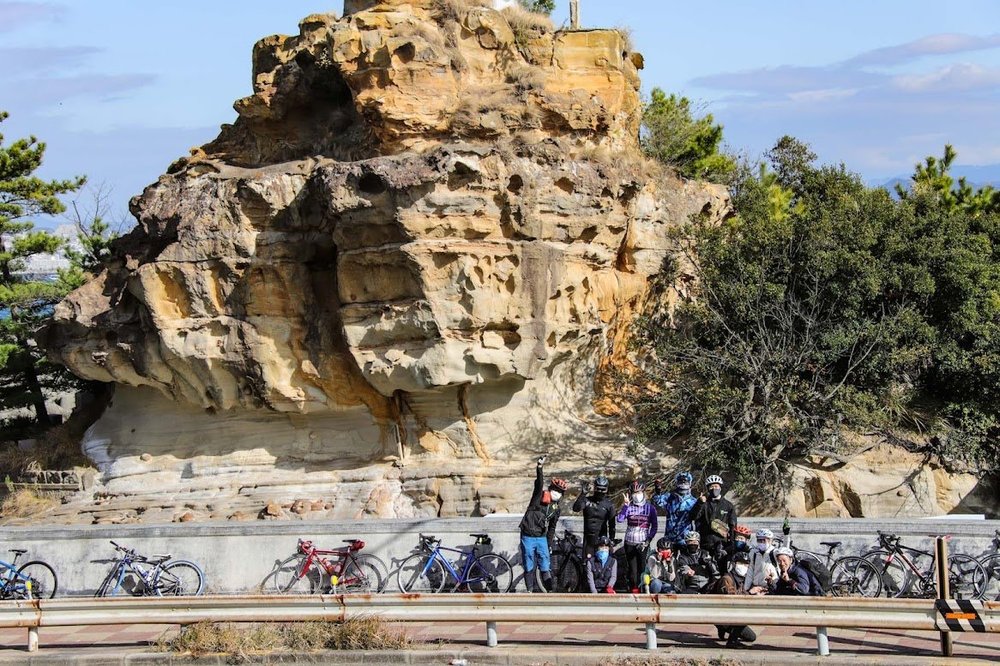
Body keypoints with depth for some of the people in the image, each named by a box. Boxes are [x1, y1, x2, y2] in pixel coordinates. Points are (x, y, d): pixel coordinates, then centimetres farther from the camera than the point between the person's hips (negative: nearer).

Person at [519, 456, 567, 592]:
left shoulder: (556, 509, 9)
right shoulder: (539, 497, -4)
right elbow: (539, 484, -22)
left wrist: (550, 544, 13)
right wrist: (539, 468, -38)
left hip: (542, 538, 3)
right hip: (528, 537, -3)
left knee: (545, 567, -1)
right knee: (529, 567, 2)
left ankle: (550, 591, 4)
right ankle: (530, 591, 11)